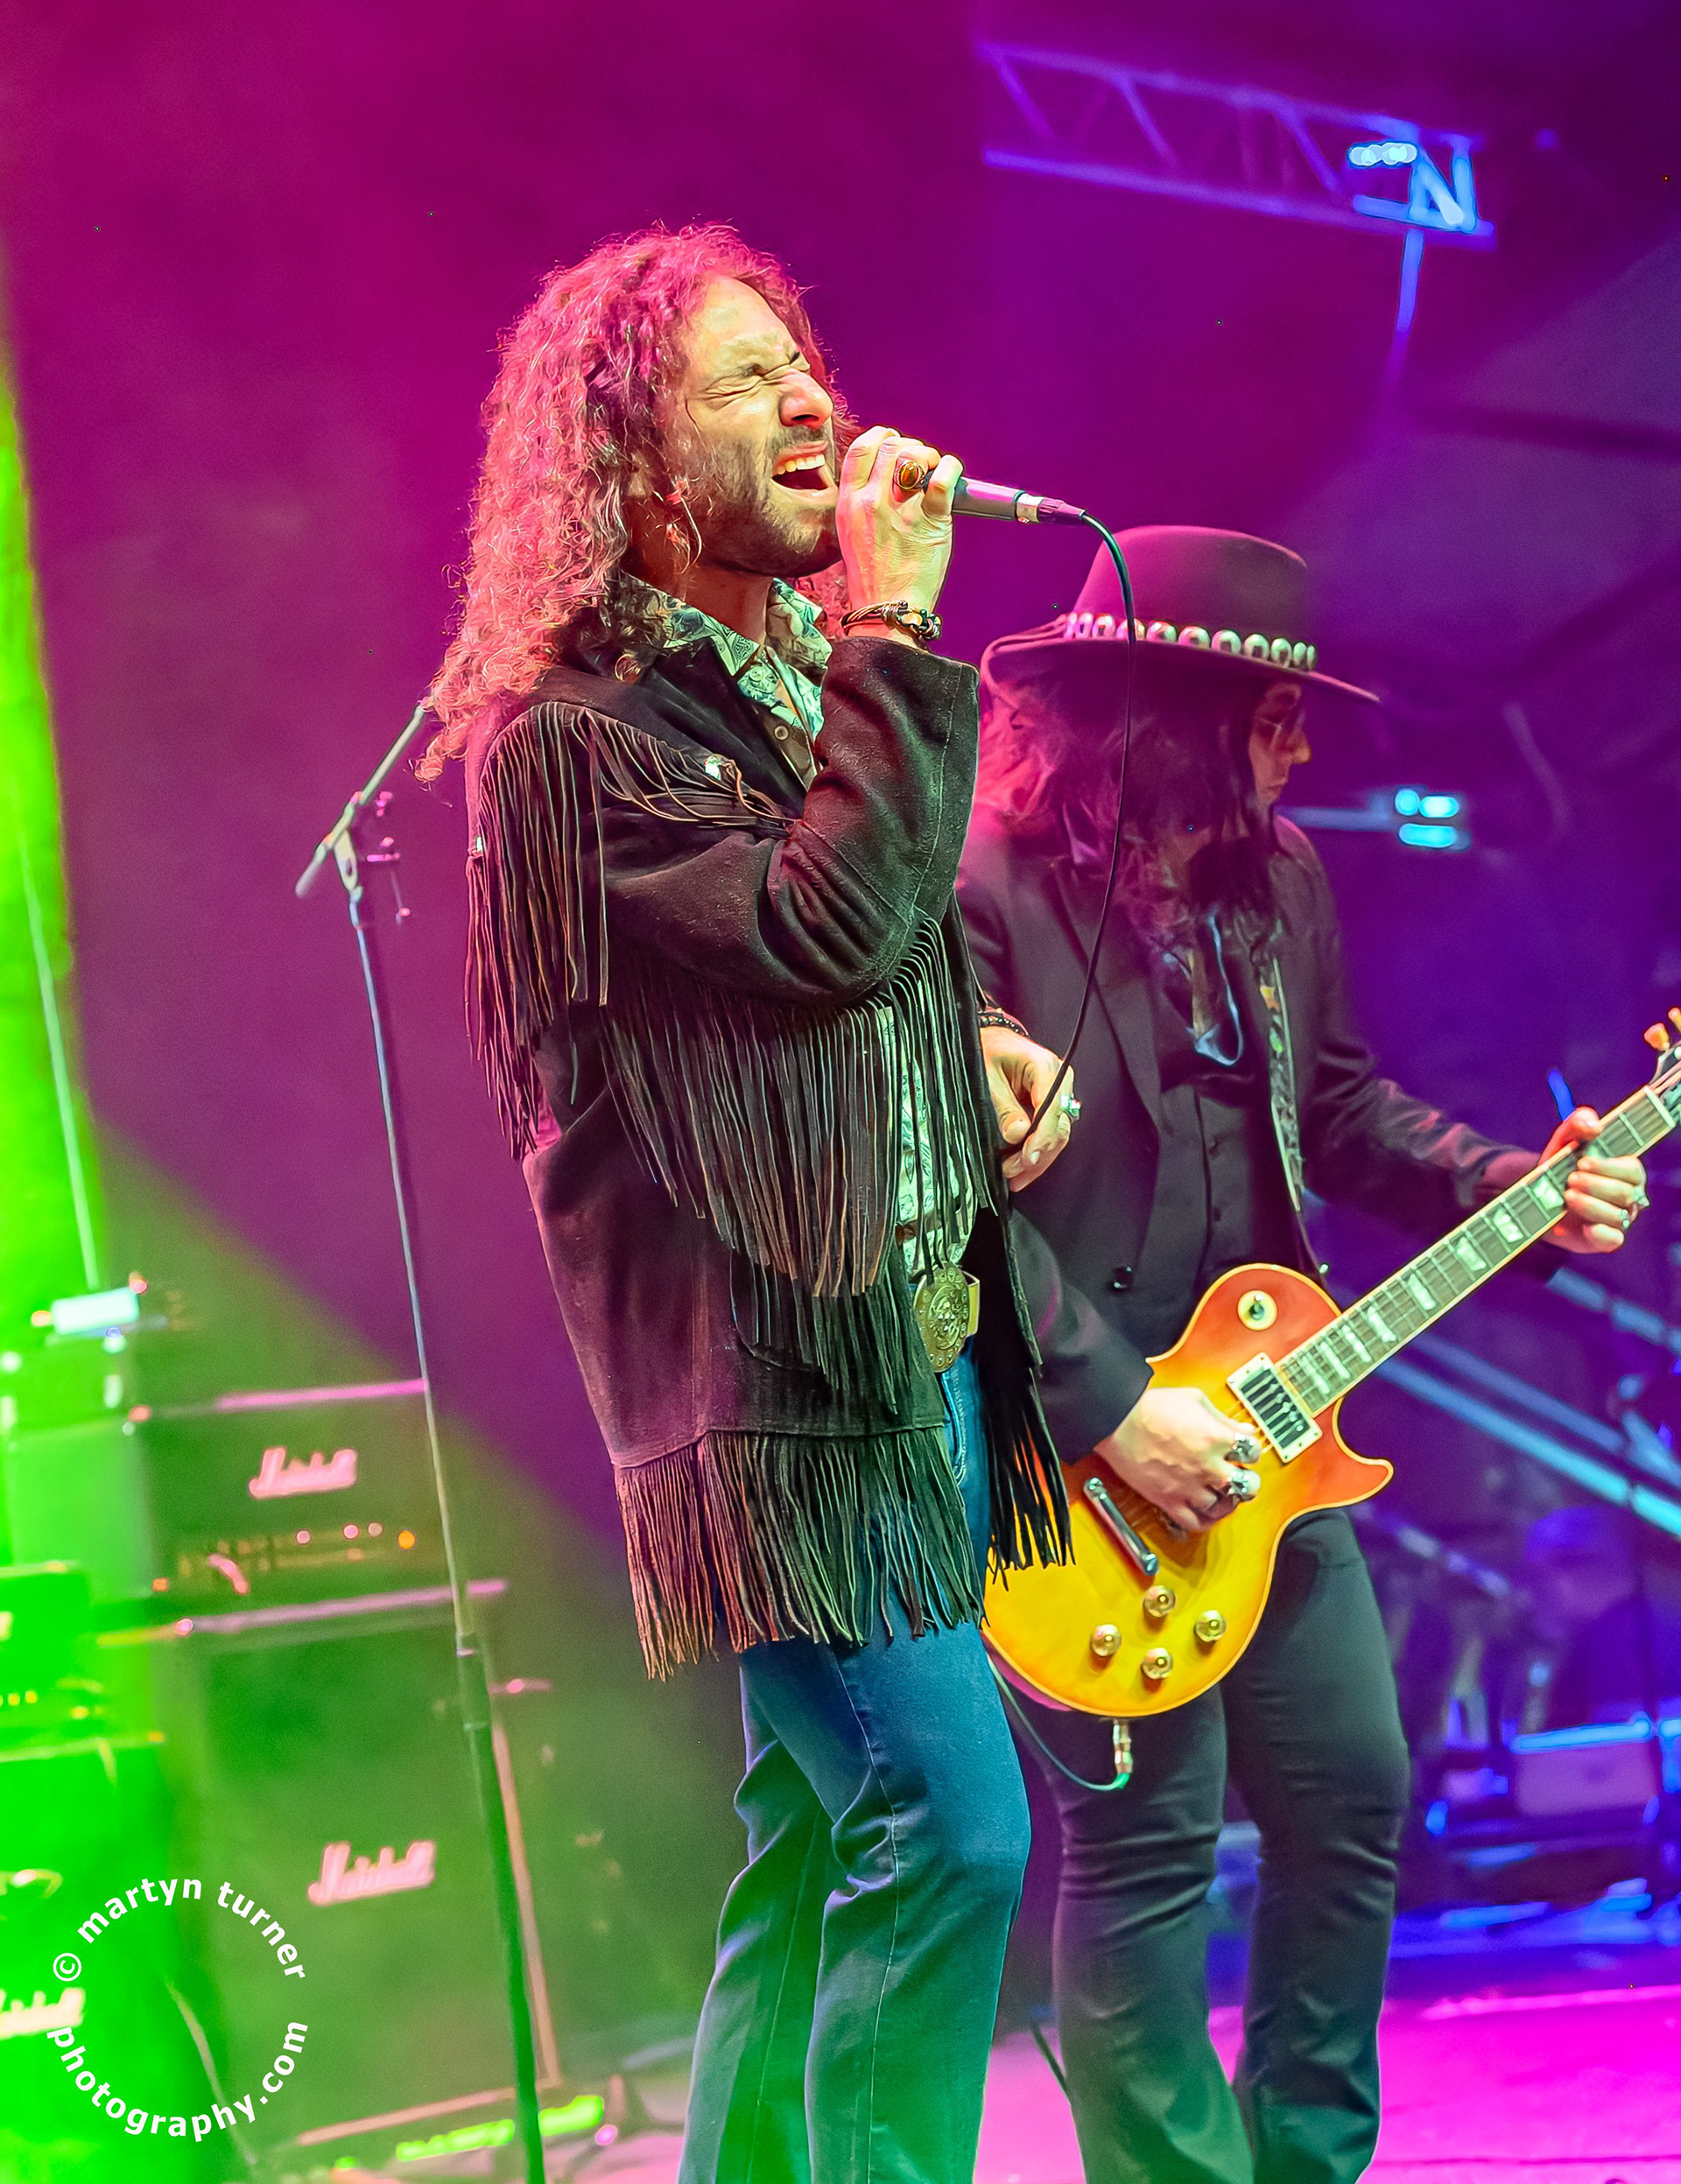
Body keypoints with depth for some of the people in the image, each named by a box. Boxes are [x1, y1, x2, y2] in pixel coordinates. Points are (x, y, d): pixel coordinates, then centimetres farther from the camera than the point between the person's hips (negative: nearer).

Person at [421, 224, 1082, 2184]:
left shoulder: (818, 676, 16)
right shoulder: (572, 738, -12)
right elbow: (822, 926, -26)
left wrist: (978, 1045, 8)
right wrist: (897, 632, -20)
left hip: (921, 1344, 9)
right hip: (782, 1381, -9)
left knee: (822, 1841, 13)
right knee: (953, 1824, -15)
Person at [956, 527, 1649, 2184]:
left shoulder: (1277, 881, 9)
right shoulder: (985, 896, -17)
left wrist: (1515, 1188, 3)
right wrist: (1110, 1412, -22)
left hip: (1258, 1426, 8)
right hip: (1079, 1457, -8)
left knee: (1353, 1801, 12)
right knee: (1145, 1846, -1)